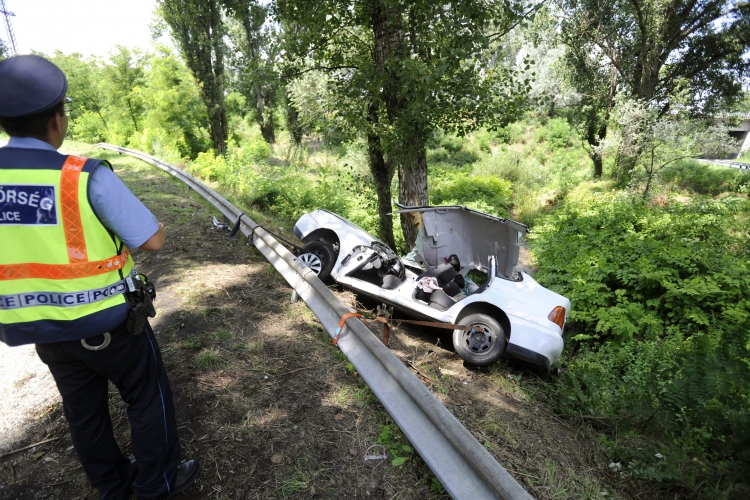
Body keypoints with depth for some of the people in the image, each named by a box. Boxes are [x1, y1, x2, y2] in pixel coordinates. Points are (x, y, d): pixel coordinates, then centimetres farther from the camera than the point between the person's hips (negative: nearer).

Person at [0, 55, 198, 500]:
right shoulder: (88, 177, -22)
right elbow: (153, 241, -20)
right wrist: (150, 219, 0)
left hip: (39, 327, 6)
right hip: (107, 321, -5)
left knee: (83, 409, 23)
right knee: (148, 398, 16)